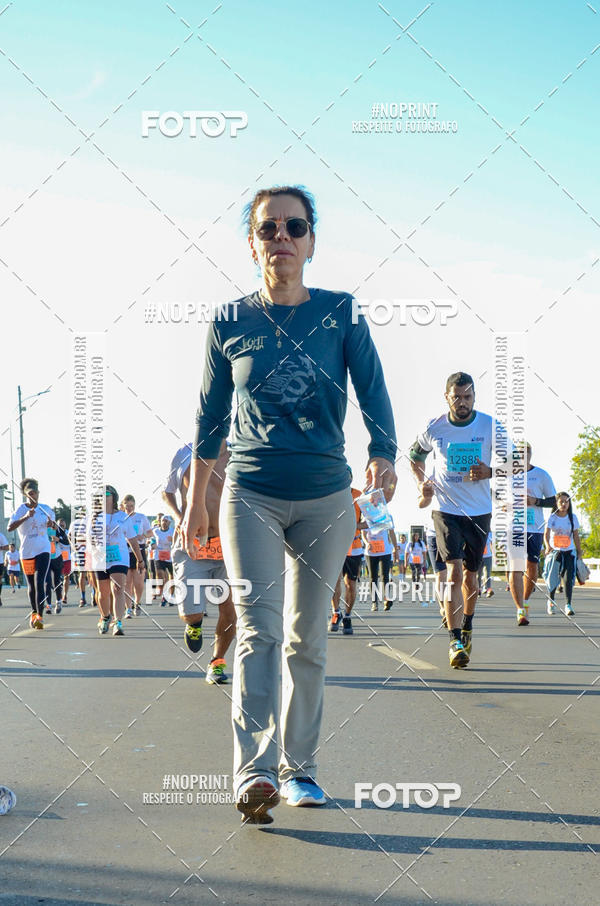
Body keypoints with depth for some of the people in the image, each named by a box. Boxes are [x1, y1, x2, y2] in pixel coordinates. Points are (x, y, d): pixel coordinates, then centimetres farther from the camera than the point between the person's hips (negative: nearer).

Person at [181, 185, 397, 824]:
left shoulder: (340, 313, 2)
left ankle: (299, 767, 20)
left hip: (326, 496, 1)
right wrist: (196, 501, 12)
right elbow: (210, 416, 10)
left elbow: (372, 390, -3)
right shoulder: (230, 323, 3)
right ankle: (255, 772, -23)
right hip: (250, 494, -1)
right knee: (258, 626, -16)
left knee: (307, 639, 8)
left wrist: (383, 454, -22)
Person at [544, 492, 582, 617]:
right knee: (553, 578, 2)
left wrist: (579, 553, 6)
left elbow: (576, 537, 8)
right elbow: (546, 535, -8)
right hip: (554, 551, 0)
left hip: (569, 551, 0)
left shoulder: (573, 518, 3)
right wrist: (547, 546, -27)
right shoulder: (552, 517, -2)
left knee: (569, 577, -15)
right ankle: (551, 602, 27)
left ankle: (568, 605, -15)